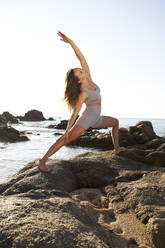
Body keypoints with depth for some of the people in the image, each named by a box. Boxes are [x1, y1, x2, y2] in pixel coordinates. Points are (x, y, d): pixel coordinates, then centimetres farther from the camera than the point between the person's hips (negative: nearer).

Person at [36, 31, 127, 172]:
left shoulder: (88, 77, -5)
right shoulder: (83, 93, -24)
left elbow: (81, 57, -10)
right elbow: (75, 113, -22)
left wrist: (70, 41, -19)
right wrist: (68, 130, -20)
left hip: (96, 119, 9)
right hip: (86, 119, -9)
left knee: (115, 122, 25)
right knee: (65, 140, -15)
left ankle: (117, 148, 32)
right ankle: (42, 161, -15)